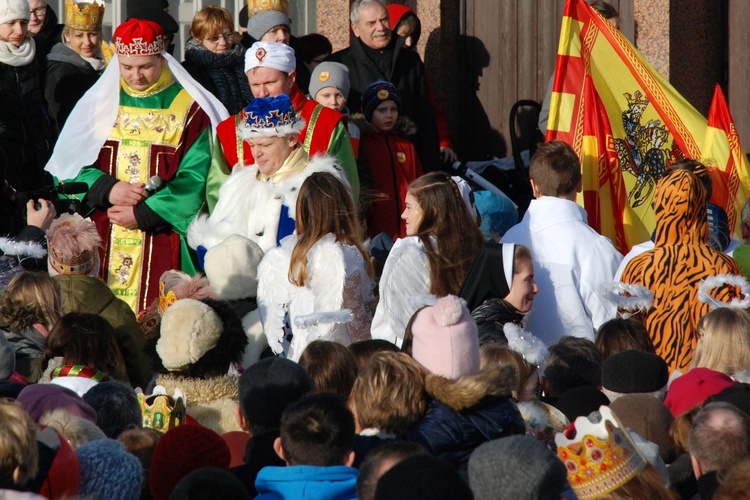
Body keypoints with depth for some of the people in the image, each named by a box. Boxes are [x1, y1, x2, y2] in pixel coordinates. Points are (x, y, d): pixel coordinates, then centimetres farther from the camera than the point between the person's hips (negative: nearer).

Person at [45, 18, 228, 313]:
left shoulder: (188, 109, 2)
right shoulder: (98, 103, 11)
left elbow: (194, 178, -4)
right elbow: (69, 165, 8)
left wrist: (144, 214, -11)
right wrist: (107, 189, -10)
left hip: (162, 242, -3)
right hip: (102, 241, 3)